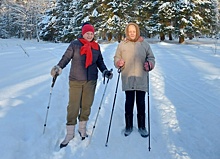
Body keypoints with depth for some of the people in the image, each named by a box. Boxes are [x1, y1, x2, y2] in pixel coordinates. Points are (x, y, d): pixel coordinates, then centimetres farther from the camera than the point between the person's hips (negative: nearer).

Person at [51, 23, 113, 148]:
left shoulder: (96, 47, 9)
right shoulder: (75, 44, -1)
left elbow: (100, 61, 17)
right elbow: (66, 58, -1)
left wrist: (105, 71, 3)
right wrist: (58, 68, -14)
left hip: (91, 81, 3)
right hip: (75, 80, -3)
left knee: (86, 105, 9)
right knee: (73, 106, -2)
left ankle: (82, 129, 26)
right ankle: (70, 133, 9)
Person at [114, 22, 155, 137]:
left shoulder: (144, 44, 6)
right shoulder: (122, 45, 6)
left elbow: (151, 58, 10)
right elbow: (116, 58, 11)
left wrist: (149, 64, -11)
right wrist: (118, 63, -11)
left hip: (141, 79, 0)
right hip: (128, 79, 0)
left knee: (141, 103, 7)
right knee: (129, 103, 7)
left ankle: (141, 126, 22)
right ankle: (128, 126, 23)